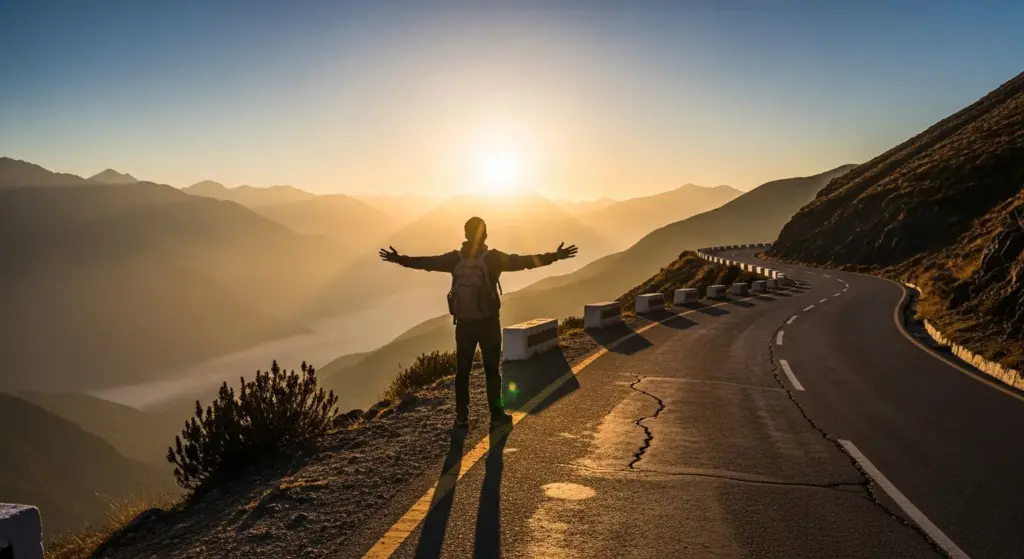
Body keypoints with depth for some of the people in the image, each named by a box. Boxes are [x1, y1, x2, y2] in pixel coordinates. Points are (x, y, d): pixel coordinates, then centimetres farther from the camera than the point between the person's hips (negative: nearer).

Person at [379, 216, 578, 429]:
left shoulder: (455, 258, -1)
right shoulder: (492, 258, -11)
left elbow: (428, 262, 7)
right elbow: (521, 261, -18)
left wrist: (399, 259, 21)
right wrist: (554, 256, -18)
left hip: (463, 323, 3)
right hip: (487, 322, -3)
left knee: (462, 371, 10)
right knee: (492, 370, 7)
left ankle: (461, 417, 13)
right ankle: (497, 415, 9)